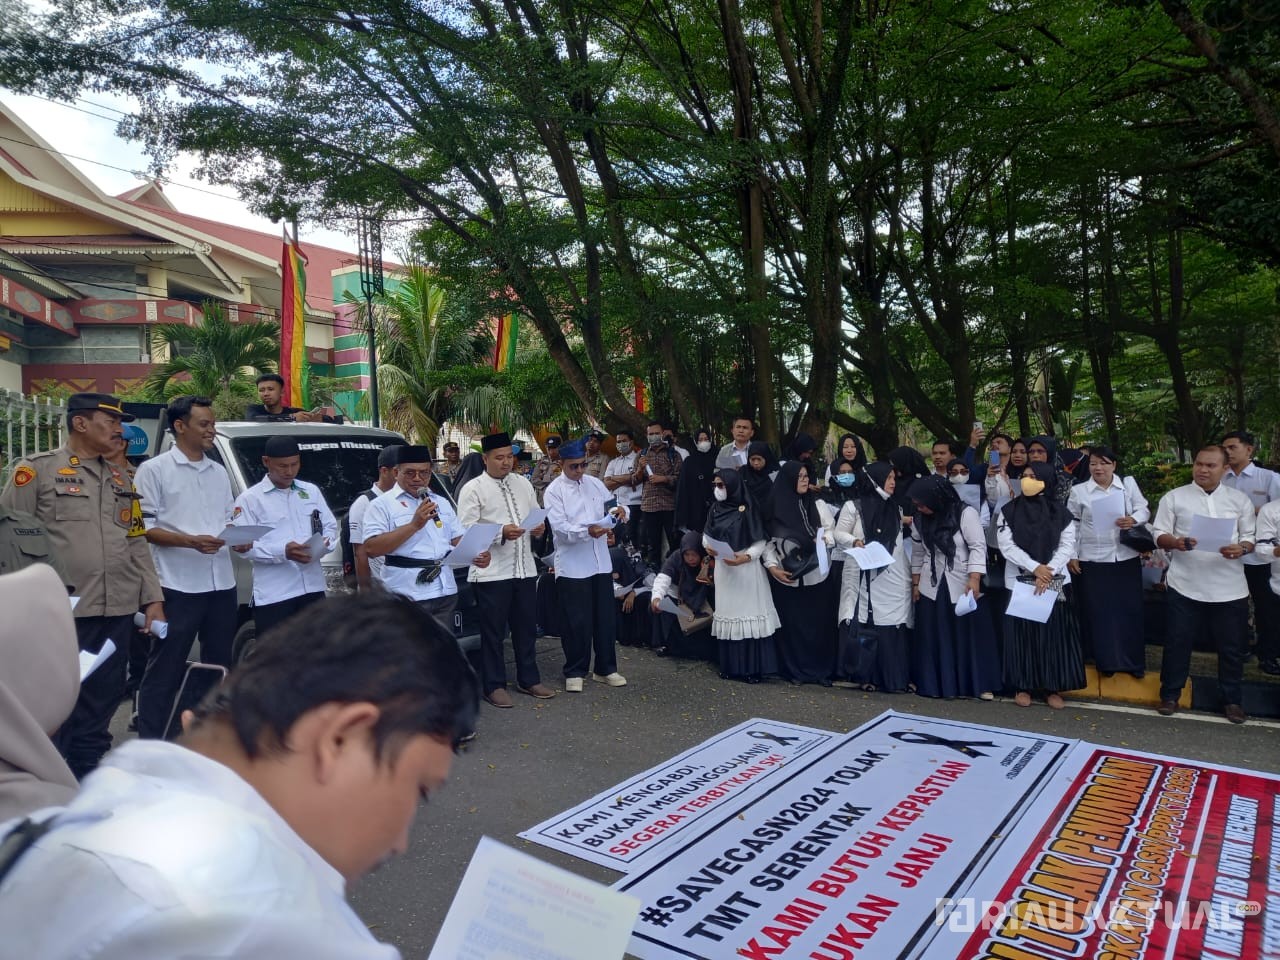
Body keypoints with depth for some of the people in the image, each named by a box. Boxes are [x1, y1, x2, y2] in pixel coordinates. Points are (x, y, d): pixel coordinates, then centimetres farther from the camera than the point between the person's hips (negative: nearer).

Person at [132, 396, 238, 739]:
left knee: (219, 665, 14)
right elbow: (142, 527, -9)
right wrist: (191, 541, -20)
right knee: (164, 671, 2)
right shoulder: (154, 470, -3)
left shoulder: (219, 472, 15)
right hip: (178, 586, -6)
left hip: (222, 584, 6)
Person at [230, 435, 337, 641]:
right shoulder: (250, 498, 0)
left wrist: (323, 545, -8)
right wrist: (282, 552, -23)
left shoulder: (312, 491, 15)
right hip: (273, 594, -4)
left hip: (313, 588, 4)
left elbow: (331, 527, 15)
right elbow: (243, 544, -9)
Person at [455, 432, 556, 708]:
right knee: (493, 631, 6)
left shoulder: (523, 484, 12)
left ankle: (529, 679, 30)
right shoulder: (473, 489, -6)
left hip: (525, 568, 6)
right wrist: (501, 532, -24)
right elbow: (466, 530, -13)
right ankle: (494, 685, 19)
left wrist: (538, 529, -3)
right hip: (491, 571, -5)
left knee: (526, 627, 15)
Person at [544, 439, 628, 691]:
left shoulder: (595, 484, 10)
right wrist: (586, 531, -33)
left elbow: (610, 510, 11)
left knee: (605, 617, 12)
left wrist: (619, 512, -13)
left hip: (601, 561, 5)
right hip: (572, 564, -5)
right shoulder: (554, 490, -6)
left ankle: (606, 668, 25)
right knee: (576, 621, 3)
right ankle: (575, 672, 18)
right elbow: (559, 527, -16)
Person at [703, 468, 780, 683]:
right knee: (728, 613, 8)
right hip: (723, 568, 5)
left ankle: (753, 668, 0)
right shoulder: (715, 509, 7)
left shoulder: (748, 509, -9)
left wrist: (746, 557, -24)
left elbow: (761, 542, -10)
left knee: (749, 613, -5)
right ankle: (731, 666, 16)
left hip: (746, 568, -5)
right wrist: (707, 546, -7)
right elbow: (707, 534, 14)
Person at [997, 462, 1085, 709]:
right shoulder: (1009, 511, 1)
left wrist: (1048, 572, -16)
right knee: (1022, 632, 3)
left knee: (1054, 632, 2)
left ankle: (1053, 688, 12)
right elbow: (1007, 546, -6)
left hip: (1055, 582, 0)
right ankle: (1023, 686, 12)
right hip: (1019, 581, 0)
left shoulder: (1061, 512, 3)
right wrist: (1035, 567, -16)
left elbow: (1067, 546, -3)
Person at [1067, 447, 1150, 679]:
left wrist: (1134, 519, -16)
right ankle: (1106, 661, 15)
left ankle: (1133, 662, 19)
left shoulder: (1129, 484, 5)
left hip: (1127, 558, 1)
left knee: (1129, 609, 6)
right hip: (1092, 561, -1)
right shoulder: (1079, 491, 1)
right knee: (1098, 611, 3)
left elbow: (1144, 510, 6)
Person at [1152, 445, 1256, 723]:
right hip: (1184, 585, -2)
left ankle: (1231, 699, 27)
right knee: (1177, 642, 5)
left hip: (1229, 588, 2)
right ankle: (1170, 695, 19)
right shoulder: (1174, 497, 2)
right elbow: (1159, 534, 0)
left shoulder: (1240, 500, 8)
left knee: (1232, 647, 10)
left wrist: (1241, 549, -14)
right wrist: (1175, 542, -21)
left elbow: (1251, 536, 8)